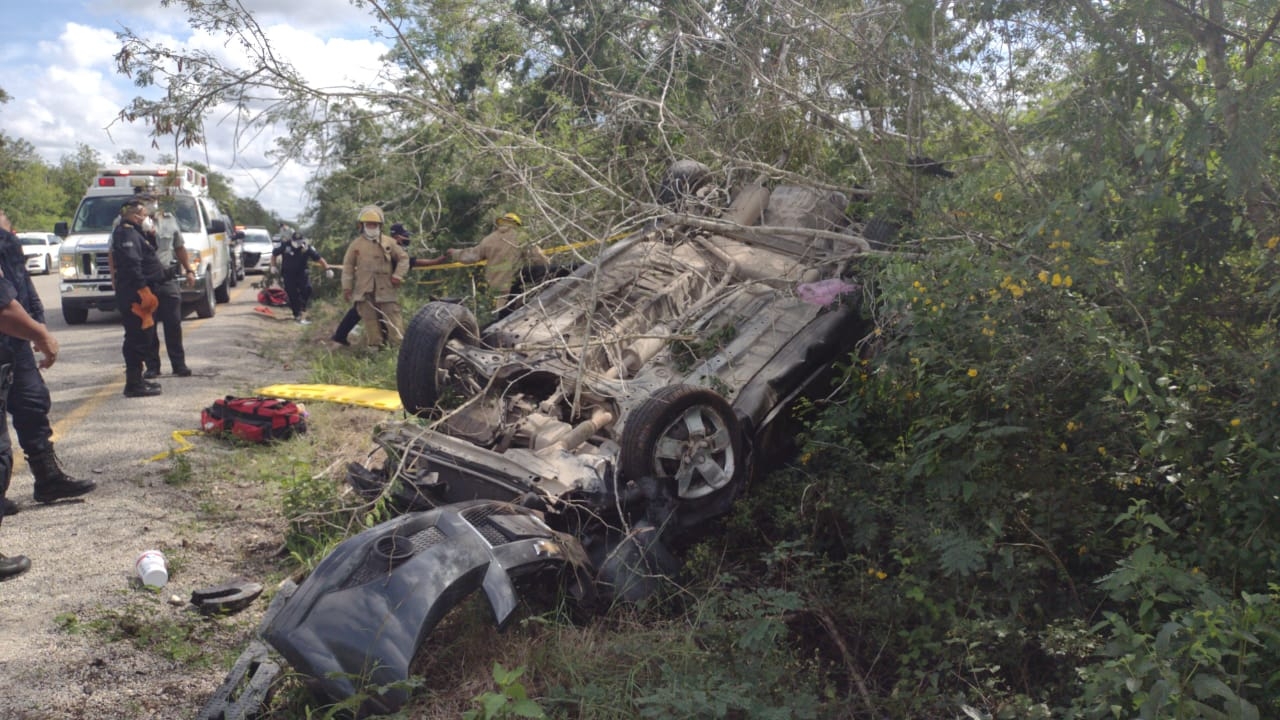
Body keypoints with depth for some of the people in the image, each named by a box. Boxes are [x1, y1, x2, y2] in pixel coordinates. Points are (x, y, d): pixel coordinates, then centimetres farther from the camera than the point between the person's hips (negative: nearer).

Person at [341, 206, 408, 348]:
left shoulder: (389, 242, 5)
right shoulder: (356, 244, 5)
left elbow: (403, 257, 10)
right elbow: (348, 266, 8)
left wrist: (398, 275, -1)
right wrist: (346, 287, 4)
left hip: (385, 288, 0)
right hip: (365, 291, 1)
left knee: (392, 318, -4)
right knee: (370, 320, 3)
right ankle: (375, 346, 10)